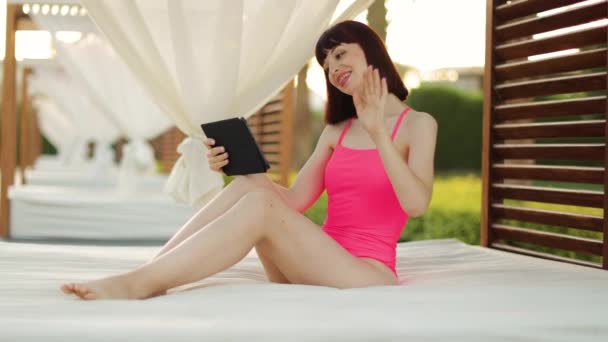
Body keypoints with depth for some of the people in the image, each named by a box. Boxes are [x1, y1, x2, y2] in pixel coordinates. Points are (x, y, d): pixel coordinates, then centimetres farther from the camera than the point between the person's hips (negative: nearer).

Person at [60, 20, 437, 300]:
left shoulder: (418, 124, 3)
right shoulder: (336, 132, 19)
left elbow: (416, 203, -14)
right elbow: (295, 201, 11)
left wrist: (376, 131, -20)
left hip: (368, 275, -5)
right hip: (316, 267, 5)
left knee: (262, 204, -27)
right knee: (252, 183, -18)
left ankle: (139, 283, -32)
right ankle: (148, 273, -26)